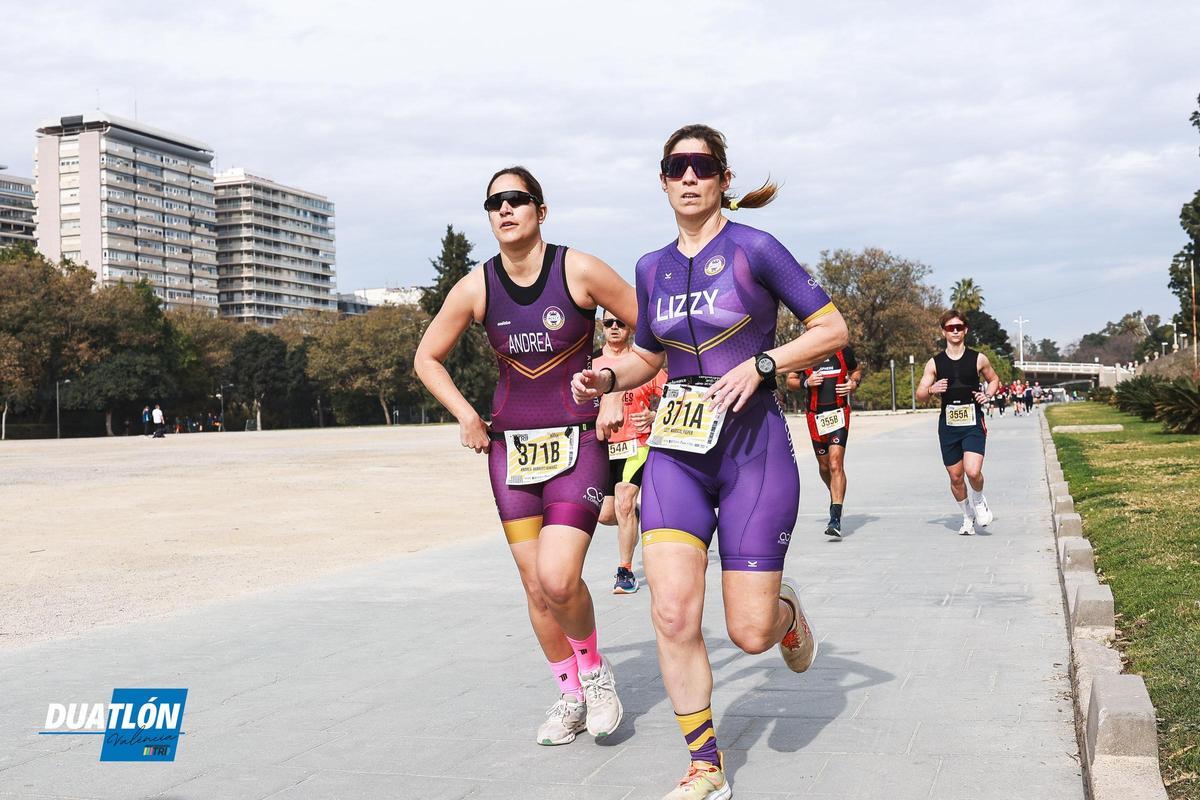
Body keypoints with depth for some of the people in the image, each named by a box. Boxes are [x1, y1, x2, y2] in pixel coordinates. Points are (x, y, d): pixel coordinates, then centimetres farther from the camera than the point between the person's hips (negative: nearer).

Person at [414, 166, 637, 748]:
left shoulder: (579, 271, -8)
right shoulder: (475, 288, 0)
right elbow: (427, 357, 14)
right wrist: (465, 416, 3)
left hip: (577, 444, -3)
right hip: (509, 448, 4)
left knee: (558, 578, -19)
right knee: (535, 586, 6)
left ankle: (593, 669, 11)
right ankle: (570, 697, 25)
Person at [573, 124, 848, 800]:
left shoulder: (753, 249, -6)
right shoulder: (653, 268, 10)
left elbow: (833, 329, -4)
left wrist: (760, 364, -17)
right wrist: (607, 378, 3)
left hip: (753, 451, -4)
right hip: (676, 452, 4)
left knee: (751, 632, -3)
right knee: (673, 613, -12)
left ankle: (787, 608, 36)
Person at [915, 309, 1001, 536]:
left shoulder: (978, 359, 2)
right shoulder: (934, 363, 3)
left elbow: (994, 379, 20)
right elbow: (919, 394, 7)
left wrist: (988, 394, -1)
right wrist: (932, 390, -15)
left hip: (973, 423, -2)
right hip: (948, 424, 2)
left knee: (973, 471, -19)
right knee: (956, 477, 8)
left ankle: (979, 500, 14)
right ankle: (968, 516, 30)